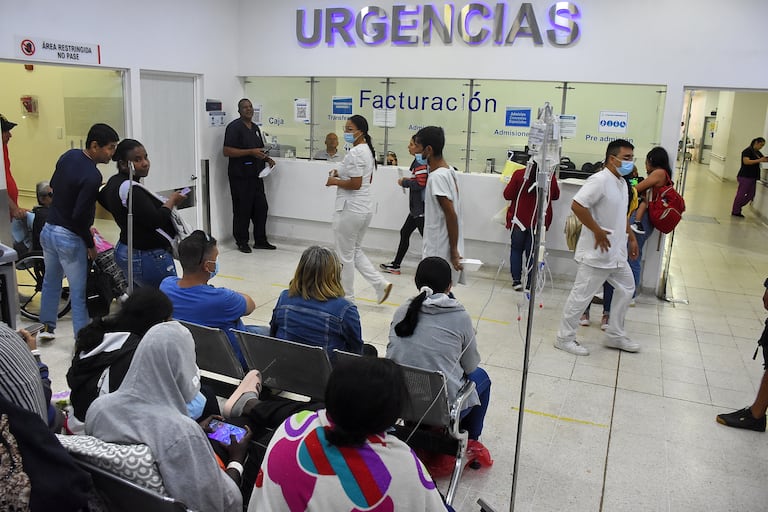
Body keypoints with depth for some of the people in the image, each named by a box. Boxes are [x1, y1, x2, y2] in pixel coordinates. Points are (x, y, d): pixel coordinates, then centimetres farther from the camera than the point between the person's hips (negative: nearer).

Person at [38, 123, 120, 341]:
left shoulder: (69, 155, 1)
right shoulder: (92, 176, -25)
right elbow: (80, 216, -25)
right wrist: (90, 244, -12)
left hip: (48, 230, 9)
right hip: (69, 238, -9)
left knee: (51, 280, 24)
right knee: (78, 291, 2)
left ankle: (47, 327, 40)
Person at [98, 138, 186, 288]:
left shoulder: (114, 182, 9)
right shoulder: (131, 190, -22)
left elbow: (102, 198, 30)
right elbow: (155, 221, -26)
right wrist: (172, 201, -11)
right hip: (148, 258, -11)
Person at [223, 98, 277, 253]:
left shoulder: (255, 128, 17)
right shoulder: (234, 127, -9)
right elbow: (227, 151, -17)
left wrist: (267, 158, 8)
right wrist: (251, 152, -21)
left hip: (255, 175, 8)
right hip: (240, 176, -7)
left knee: (261, 208, 9)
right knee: (242, 210, 0)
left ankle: (260, 240, 20)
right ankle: (242, 242, 12)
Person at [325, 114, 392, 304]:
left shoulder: (354, 153, -18)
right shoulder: (368, 151, 12)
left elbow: (355, 184, -23)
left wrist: (334, 181, -9)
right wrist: (342, 174, 11)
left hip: (349, 209, -10)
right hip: (364, 208, 10)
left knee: (345, 256, 5)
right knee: (356, 252, 22)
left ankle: (347, 298, 18)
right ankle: (381, 284, 13)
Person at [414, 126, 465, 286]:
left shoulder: (437, 177, -19)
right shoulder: (449, 171, 9)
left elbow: (451, 216, -23)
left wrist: (454, 253, -19)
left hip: (440, 253, -9)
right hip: (442, 249, 9)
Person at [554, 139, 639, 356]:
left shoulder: (622, 182, 12)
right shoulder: (600, 180, -18)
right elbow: (577, 205, -27)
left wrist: (631, 237, 21)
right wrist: (597, 231, -22)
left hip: (616, 252, 10)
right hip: (596, 253, -10)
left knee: (626, 288, 19)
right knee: (581, 295, -1)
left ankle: (614, 335, 32)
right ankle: (565, 338, 12)